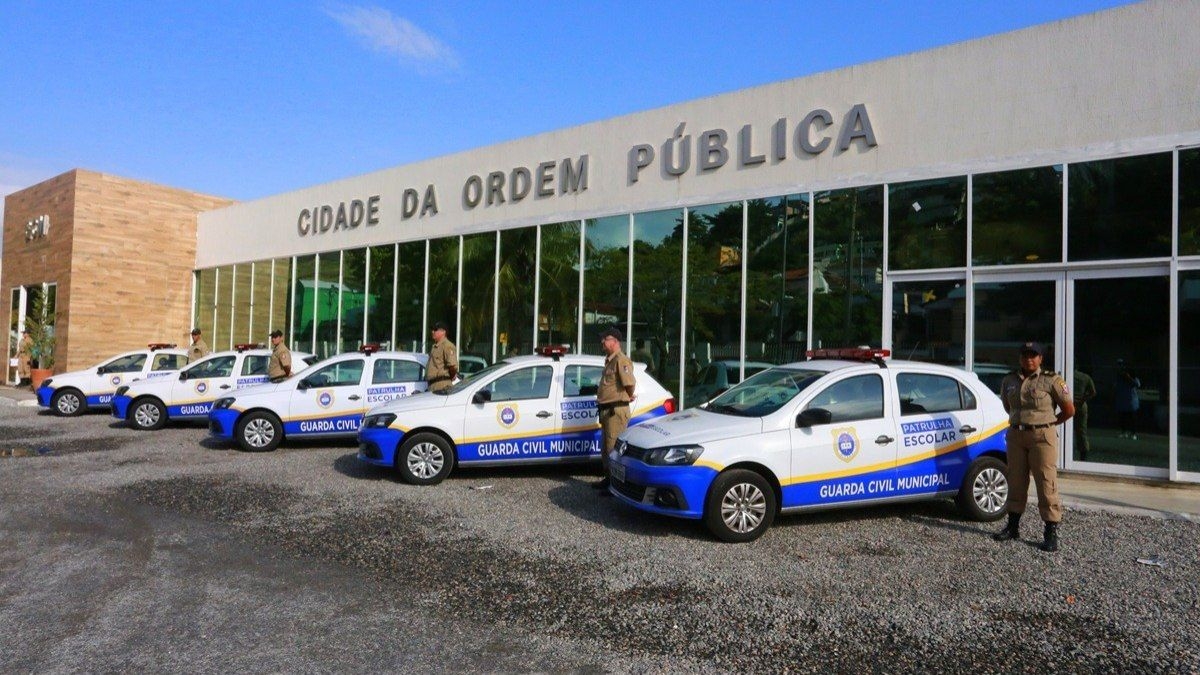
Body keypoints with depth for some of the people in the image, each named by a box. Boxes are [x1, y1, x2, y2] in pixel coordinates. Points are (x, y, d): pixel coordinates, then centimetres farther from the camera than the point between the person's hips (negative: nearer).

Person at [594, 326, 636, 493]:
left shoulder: (621, 360, -16)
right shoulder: (609, 360, 17)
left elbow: (630, 382, -27)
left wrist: (629, 397, -10)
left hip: (616, 410, -11)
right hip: (606, 410, 11)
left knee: (614, 448, -7)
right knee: (606, 448, 18)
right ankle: (609, 478, 30)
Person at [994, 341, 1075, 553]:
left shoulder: (1051, 380, -5)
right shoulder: (1009, 380, 9)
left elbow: (1069, 410, -1)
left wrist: (1048, 423, 5)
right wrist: (1019, 420, 14)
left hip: (1042, 437, -5)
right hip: (1015, 436, 5)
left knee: (1047, 484, -5)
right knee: (1016, 482, 11)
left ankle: (1051, 533, 1)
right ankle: (1013, 526, 22)